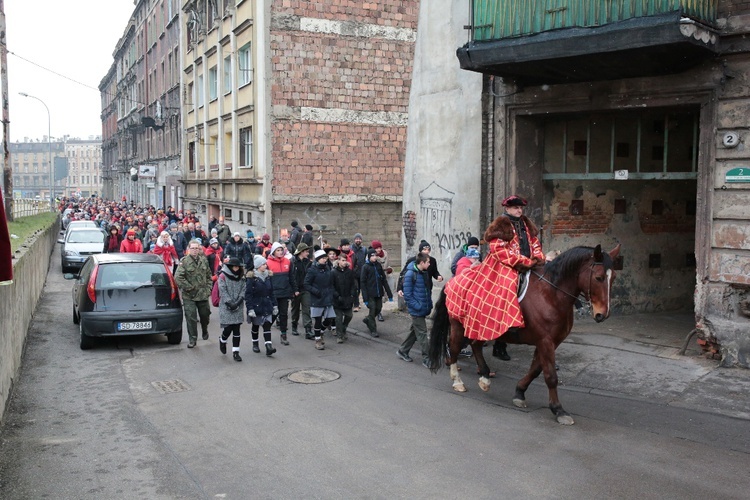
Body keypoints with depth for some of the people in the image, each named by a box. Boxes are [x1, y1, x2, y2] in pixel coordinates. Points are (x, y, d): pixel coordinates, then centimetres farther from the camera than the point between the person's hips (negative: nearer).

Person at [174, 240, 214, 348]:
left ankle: (205, 330, 44)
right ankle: (192, 339, 6)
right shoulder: (184, 261, -10)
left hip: (203, 294, 4)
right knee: (191, 317, -4)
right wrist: (189, 288, -15)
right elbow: (178, 277, -17)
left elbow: (209, 276, 15)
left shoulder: (204, 260, 6)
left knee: (205, 315, 16)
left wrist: (208, 288, 5)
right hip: (189, 296, -4)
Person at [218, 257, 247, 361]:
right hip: (226, 307, -4)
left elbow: (243, 290, 5)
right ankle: (222, 340, 26)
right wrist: (230, 303, -16)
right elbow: (223, 291, -9)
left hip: (238, 307, 4)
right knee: (228, 328, -7)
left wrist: (238, 302, -10)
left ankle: (235, 352, 5)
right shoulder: (223, 276, -3)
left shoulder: (241, 277, 12)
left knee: (236, 329, 1)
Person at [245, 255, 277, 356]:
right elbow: (248, 294, -14)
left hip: (267, 306, 4)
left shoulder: (268, 276, 4)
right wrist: (250, 309, -19)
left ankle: (268, 347, -12)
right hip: (256, 306, -4)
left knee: (267, 325, -6)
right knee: (255, 326, 13)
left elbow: (271, 292, 12)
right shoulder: (252, 278, -12)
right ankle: (255, 344, 32)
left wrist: (274, 305, 11)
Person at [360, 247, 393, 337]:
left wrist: (389, 294, 5)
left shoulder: (378, 265, 6)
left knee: (378, 309, 8)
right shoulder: (365, 267, -6)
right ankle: (373, 330, 12)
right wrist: (365, 298, -13)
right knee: (372, 310, 0)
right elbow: (362, 282, -8)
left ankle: (367, 319, 35)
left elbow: (384, 280, 9)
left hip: (379, 293, 4)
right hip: (370, 294, -4)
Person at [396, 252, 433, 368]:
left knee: (415, 331, 18)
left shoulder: (425, 273, 8)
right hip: (416, 310, -8)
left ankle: (402, 351, 32)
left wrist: (429, 304, 11)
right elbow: (407, 294, -16)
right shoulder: (411, 274, -16)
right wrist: (417, 306, -19)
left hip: (424, 309, 8)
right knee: (422, 333, -4)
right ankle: (426, 359, 3)